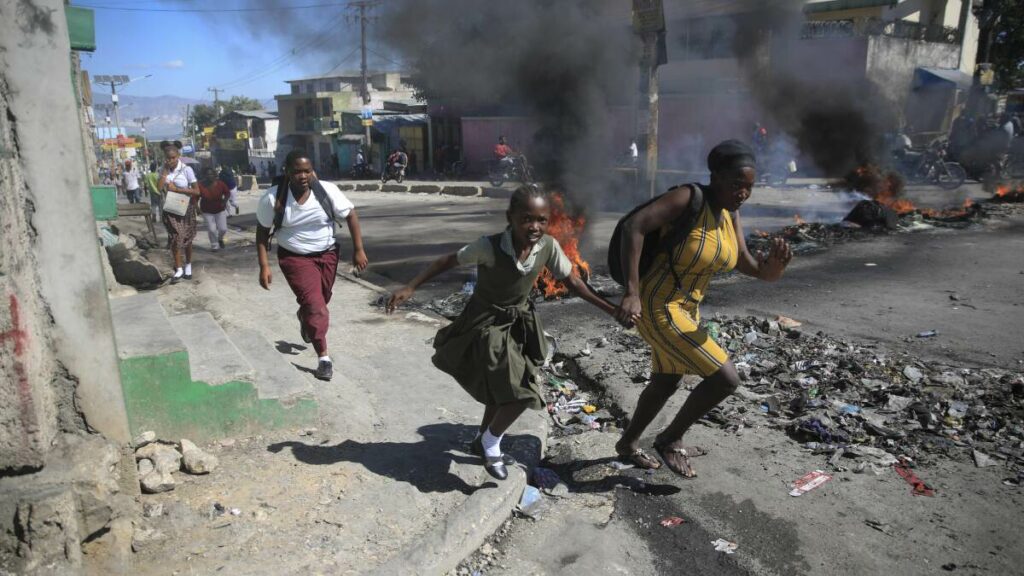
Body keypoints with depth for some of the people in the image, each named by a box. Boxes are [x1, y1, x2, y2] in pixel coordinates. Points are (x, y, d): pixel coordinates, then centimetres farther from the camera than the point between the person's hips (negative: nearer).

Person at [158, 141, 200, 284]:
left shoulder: (186, 169, -12)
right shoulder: (163, 170, -1)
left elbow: (197, 191, -16)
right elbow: (160, 189, -14)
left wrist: (176, 189, -20)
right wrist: (165, 171, -15)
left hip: (185, 208, -2)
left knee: (186, 239, 11)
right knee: (175, 238, -5)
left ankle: (188, 265, 28)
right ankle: (179, 270, 2)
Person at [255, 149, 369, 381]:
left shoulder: (327, 191, -16)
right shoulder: (273, 198, -17)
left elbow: (351, 215, -7)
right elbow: (263, 231, -6)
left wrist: (358, 250, -10)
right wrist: (264, 266, -11)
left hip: (327, 254, 3)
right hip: (295, 258, -2)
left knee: (319, 301, 19)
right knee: (314, 304, -12)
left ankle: (303, 317, 56)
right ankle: (323, 357, -1)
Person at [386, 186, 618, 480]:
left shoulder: (549, 247, -16)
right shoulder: (489, 246, -28)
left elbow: (572, 281, -4)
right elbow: (447, 261, -17)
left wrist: (611, 309, -5)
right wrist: (409, 288, -19)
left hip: (520, 322, 6)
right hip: (487, 325, -5)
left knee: (502, 390, 20)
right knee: (520, 393, -13)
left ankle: (483, 441, 46)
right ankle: (491, 442, 16)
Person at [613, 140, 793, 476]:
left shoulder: (729, 212, 3)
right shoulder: (689, 197, -21)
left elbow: (746, 266, 0)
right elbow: (633, 226, -31)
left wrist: (774, 266, -24)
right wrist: (631, 293, -37)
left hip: (686, 307, 10)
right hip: (658, 307, -9)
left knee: (666, 384, 24)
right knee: (726, 379, -10)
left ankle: (628, 444, 45)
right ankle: (670, 439, 12)